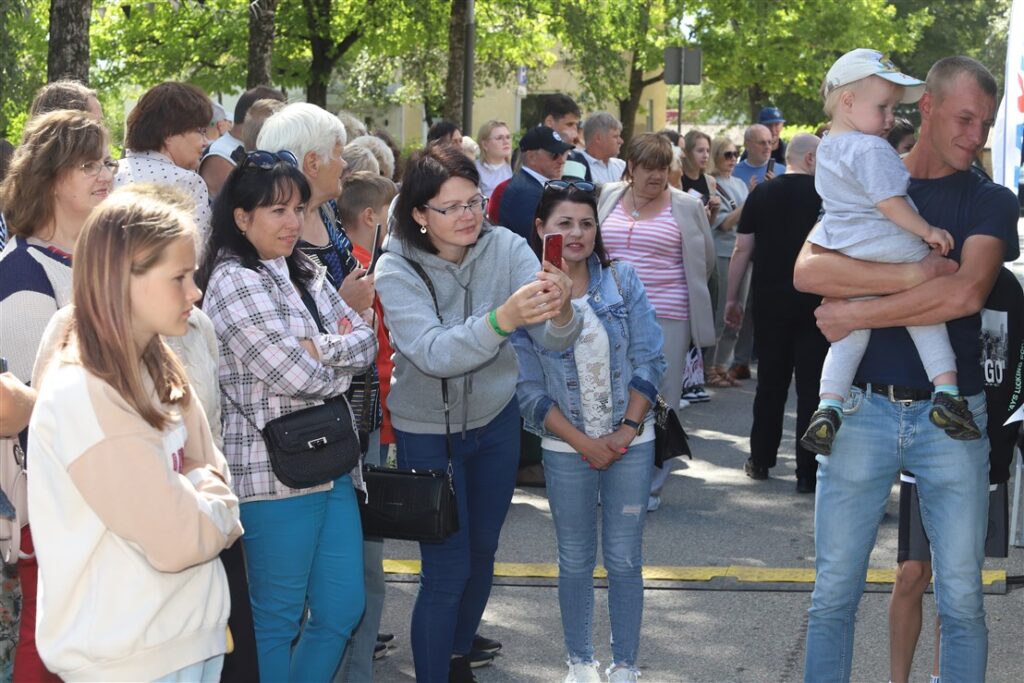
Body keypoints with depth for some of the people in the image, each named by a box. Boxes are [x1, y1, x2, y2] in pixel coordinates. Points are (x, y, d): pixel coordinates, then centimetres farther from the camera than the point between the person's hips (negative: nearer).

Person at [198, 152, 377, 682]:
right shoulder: (234, 282, -13)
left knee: (343, 609, 13)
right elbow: (292, 375, -19)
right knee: (278, 620, 6)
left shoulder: (305, 273, 12)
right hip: (275, 474, -8)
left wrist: (321, 349, -13)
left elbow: (366, 340, 6)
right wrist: (344, 364, -1)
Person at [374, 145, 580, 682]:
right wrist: (501, 319, -52)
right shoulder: (397, 270, -22)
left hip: (496, 420, 4)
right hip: (428, 431, -4)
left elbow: (555, 339, -23)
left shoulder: (504, 247, -15)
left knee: (482, 551, 19)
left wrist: (560, 310, -46)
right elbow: (433, 355, -36)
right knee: (446, 571, -4)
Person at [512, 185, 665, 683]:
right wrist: (584, 443, -12)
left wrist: (627, 429, -11)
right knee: (576, 560, 10)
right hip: (567, 448, 0)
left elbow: (649, 361, -3)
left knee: (625, 558, 5)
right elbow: (530, 390, -6)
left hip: (630, 440, 1)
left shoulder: (623, 280, -2)